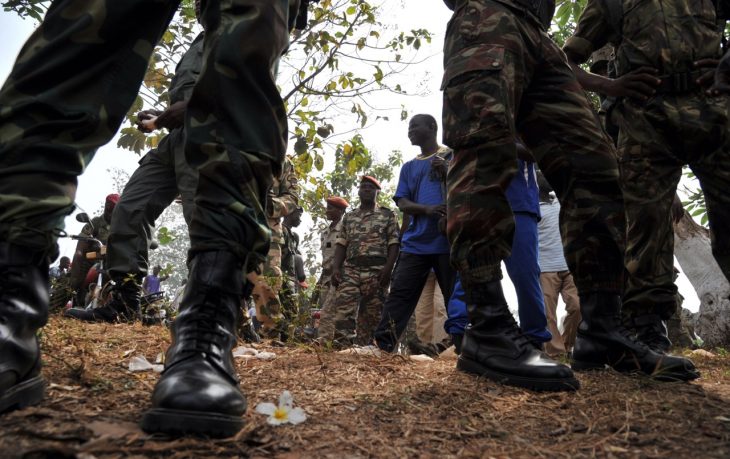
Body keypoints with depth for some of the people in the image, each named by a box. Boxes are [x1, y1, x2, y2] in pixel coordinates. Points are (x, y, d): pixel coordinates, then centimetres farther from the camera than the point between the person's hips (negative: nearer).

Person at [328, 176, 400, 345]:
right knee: (343, 308, -13)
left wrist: (388, 268, -12)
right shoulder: (349, 217, 20)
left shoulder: (387, 215, 10)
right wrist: (336, 267, 0)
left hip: (377, 271, -2)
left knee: (371, 313, -1)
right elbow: (341, 244, 14)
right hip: (350, 269, 3)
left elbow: (394, 244, 1)